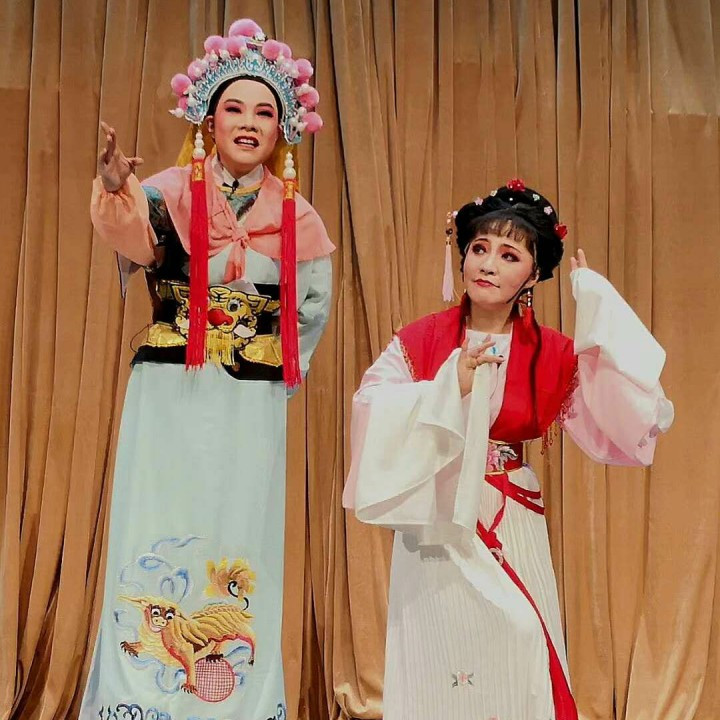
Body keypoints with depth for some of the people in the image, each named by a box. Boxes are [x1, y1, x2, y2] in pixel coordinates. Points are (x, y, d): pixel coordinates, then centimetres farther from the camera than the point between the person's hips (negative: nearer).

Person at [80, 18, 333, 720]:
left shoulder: (297, 217, 7)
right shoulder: (171, 190, -1)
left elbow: (311, 308, 13)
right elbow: (140, 241, -24)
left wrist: (261, 358, 2)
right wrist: (117, 189, -43)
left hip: (252, 408, 2)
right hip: (167, 399, -1)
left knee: (239, 552, 4)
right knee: (158, 545, -2)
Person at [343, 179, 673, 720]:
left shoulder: (553, 355, 0)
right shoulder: (419, 342, -2)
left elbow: (629, 423, -10)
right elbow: (373, 415, -14)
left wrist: (598, 307, -9)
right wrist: (452, 386, -25)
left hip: (511, 534, 1)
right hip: (435, 530, -1)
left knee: (515, 665, 2)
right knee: (437, 670, -1)